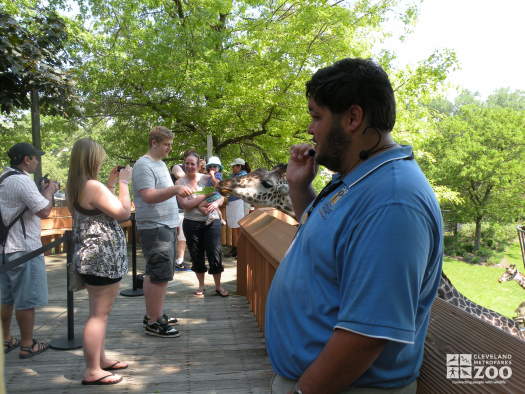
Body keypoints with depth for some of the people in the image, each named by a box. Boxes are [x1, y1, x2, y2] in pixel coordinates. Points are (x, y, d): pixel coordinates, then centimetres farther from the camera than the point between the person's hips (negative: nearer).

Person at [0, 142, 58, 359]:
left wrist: (42, 191, 14)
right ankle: (27, 345, 10)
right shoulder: (22, 180, -18)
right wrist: (50, 191, -6)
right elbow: (44, 211, -21)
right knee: (26, 300, 1)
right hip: (23, 250, -10)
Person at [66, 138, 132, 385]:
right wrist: (123, 182, -8)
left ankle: (99, 359, 31)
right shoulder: (93, 186, -20)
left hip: (89, 255, 10)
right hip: (103, 257, -10)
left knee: (98, 312, 19)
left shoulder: (74, 187, 9)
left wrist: (110, 184, 14)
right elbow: (124, 213, -17)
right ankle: (92, 372, 7)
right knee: (99, 314, -2)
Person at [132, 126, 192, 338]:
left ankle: (152, 315, 26)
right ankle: (153, 323, -1)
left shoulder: (160, 163, 18)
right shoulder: (143, 165, -13)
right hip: (155, 228, -10)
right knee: (160, 275, -9)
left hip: (165, 226, 10)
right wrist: (174, 189, -36)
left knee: (154, 274, 16)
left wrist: (173, 222, 24)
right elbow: (148, 196, -24)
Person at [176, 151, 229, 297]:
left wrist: (216, 203, -19)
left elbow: (221, 196, 4)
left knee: (215, 254, 1)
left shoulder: (207, 179, 0)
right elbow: (185, 204, -14)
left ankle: (218, 286, 16)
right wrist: (206, 195, -17)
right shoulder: (180, 183, -3)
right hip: (192, 223, 0)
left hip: (212, 221, 0)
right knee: (196, 255, 11)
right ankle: (201, 286, 28)